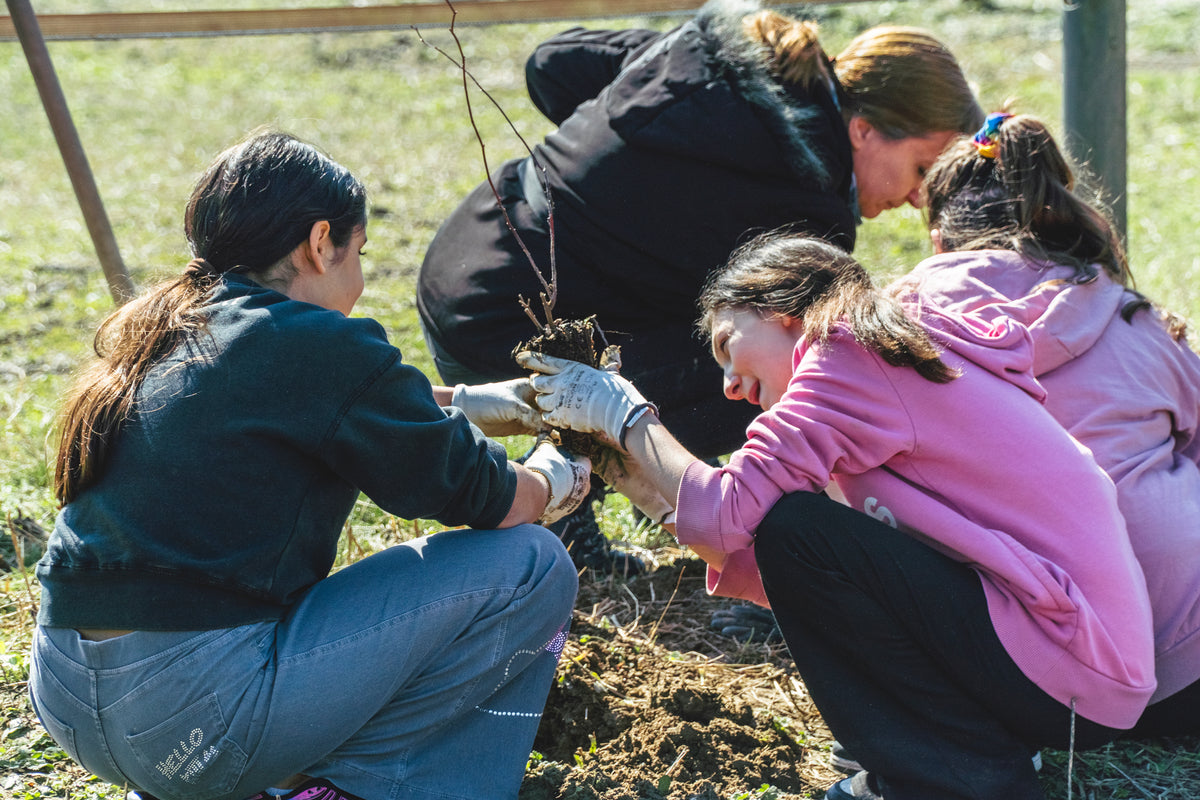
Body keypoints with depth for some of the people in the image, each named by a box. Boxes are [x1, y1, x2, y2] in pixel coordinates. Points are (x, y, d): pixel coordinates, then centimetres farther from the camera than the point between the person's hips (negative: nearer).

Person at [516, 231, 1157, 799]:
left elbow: (725, 518, -16)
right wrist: (647, 484, 15)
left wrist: (625, 415, 0)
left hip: (1068, 678, -10)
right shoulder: (900, 351, 19)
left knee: (797, 531, -15)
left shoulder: (851, 355, -9)